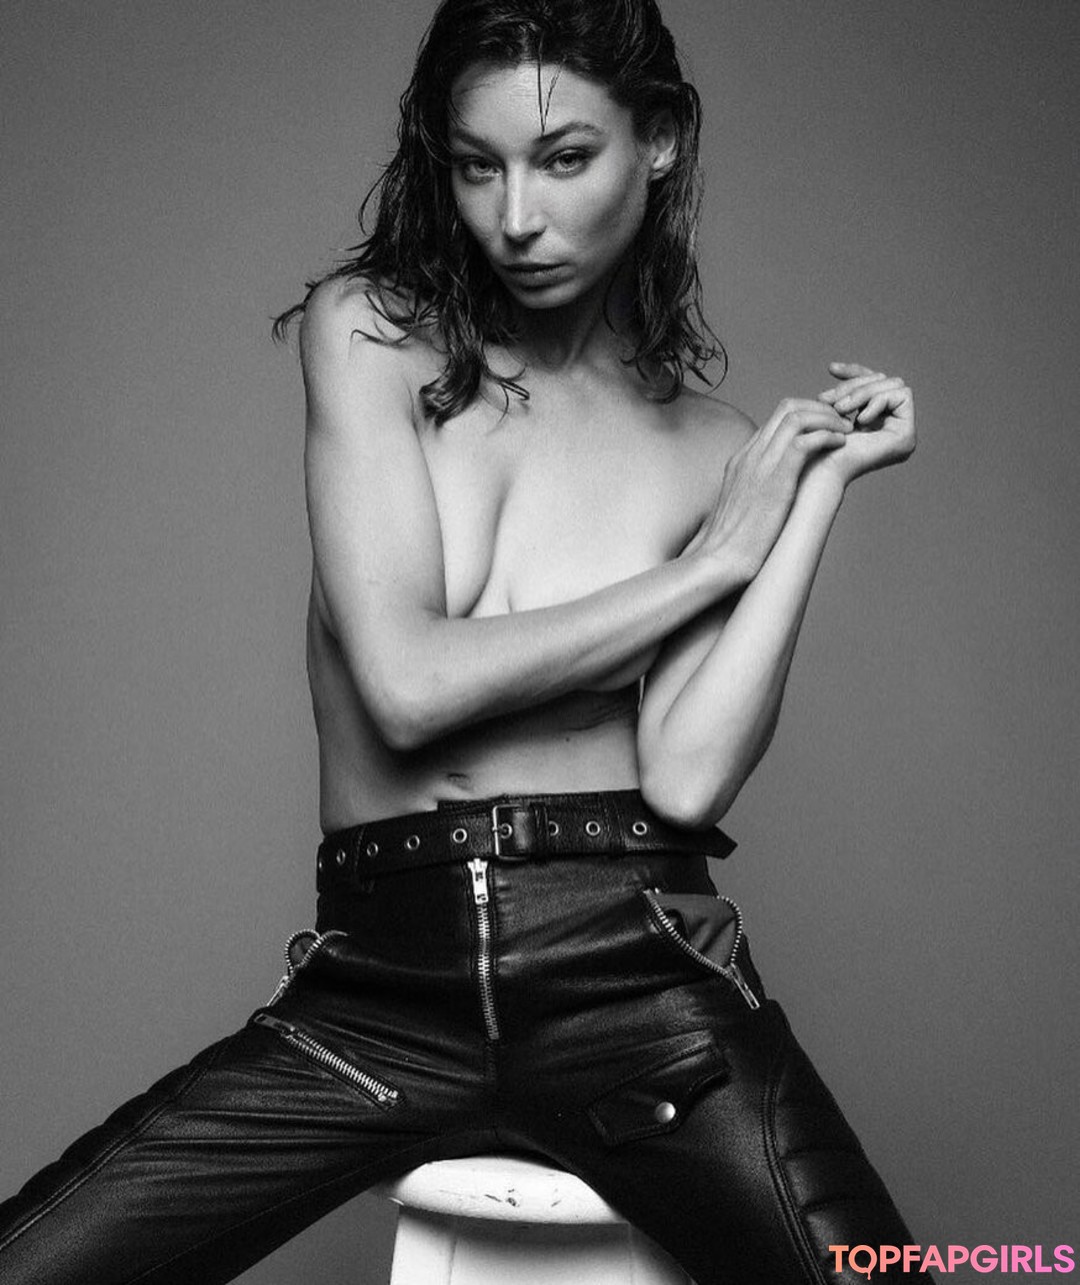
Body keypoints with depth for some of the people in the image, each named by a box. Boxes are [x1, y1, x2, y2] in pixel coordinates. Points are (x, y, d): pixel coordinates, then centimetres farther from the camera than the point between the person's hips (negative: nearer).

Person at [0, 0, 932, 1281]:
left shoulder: (722, 450, 8)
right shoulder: (368, 329, 4)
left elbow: (688, 779, -7)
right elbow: (406, 683, -8)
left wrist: (824, 486, -5)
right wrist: (708, 561, -2)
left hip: (638, 970, 1)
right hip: (377, 989, 0)